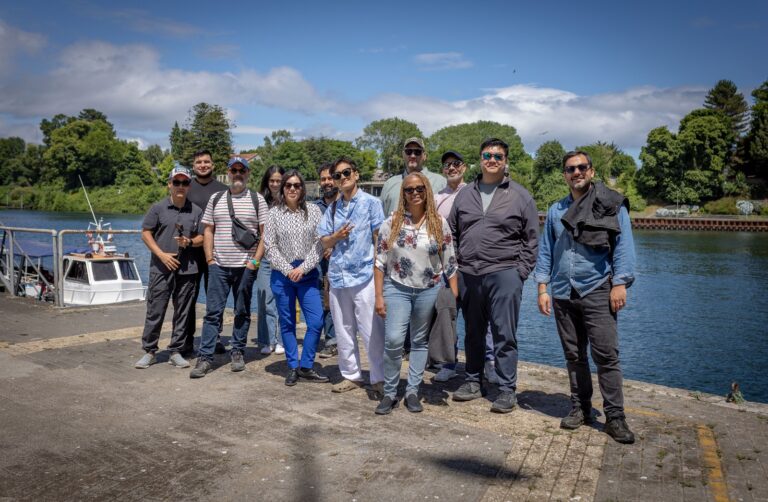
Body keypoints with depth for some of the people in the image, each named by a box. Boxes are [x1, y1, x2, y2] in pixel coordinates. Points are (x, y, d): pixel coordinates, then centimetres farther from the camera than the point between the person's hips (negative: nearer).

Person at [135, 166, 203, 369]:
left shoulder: (196, 211, 7)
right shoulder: (158, 208, 1)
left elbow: (202, 237, 11)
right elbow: (146, 233, 1)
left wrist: (190, 242, -11)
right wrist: (162, 255, -10)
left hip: (186, 269, 2)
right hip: (161, 268, -2)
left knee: (182, 312, 7)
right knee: (155, 310, 1)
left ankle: (176, 352, 18)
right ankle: (149, 352, 14)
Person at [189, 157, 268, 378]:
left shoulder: (257, 200, 3)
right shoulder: (216, 199, 10)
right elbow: (208, 230, 11)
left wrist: (255, 260, -7)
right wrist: (210, 259, 2)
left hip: (245, 267, -1)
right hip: (219, 266, 2)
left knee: (242, 312, 8)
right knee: (213, 311, -1)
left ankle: (237, 353, 20)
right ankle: (205, 357, 3)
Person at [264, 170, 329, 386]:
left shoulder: (314, 211, 3)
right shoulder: (274, 213, 2)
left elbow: (320, 243, -1)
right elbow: (269, 246, -2)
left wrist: (303, 267, -11)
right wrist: (287, 270, -10)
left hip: (308, 274, 1)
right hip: (282, 275, 0)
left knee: (316, 322, -4)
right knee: (287, 323, 7)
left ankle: (306, 367, 11)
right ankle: (293, 368, 19)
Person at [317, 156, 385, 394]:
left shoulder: (371, 203, 1)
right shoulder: (332, 208, 14)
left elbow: (379, 238, -2)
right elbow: (325, 242, 16)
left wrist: (378, 267, -10)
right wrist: (337, 236, -6)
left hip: (364, 276, -5)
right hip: (338, 276, 5)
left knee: (372, 331, -4)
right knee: (343, 331, 12)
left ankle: (379, 378, 7)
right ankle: (351, 375, 24)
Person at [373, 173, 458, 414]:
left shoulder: (440, 223, 0)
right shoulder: (391, 223, -1)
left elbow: (449, 262, 3)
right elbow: (380, 261, 0)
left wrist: (454, 295, 0)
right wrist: (379, 296, -4)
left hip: (429, 290, 1)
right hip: (397, 288, -1)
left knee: (420, 341, 9)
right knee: (393, 340, -10)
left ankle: (412, 391, 22)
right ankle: (389, 392, 7)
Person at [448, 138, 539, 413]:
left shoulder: (520, 196, 3)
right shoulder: (465, 194, 12)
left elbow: (531, 239, 4)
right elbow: (452, 233, 15)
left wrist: (521, 271, -4)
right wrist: (454, 266, 6)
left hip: (504, 274, -3)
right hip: (468, 275, 4)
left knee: (505, 335, -1)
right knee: (473, 333, 14)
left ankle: (507, 389, 10)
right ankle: (473, 381, 28)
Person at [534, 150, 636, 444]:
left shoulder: (612, 205, 2)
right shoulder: (556, 210, 13)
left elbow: (623, 246, -2)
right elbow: (546, 251, 13)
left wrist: (620, 284, -12)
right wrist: (543, 289, 6)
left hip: (597, 291, -4)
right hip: (562, 294, 4)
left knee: (606, 354, -6)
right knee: (573, 355, 10)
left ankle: (615, 417, 5)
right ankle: (580, 408, 23)